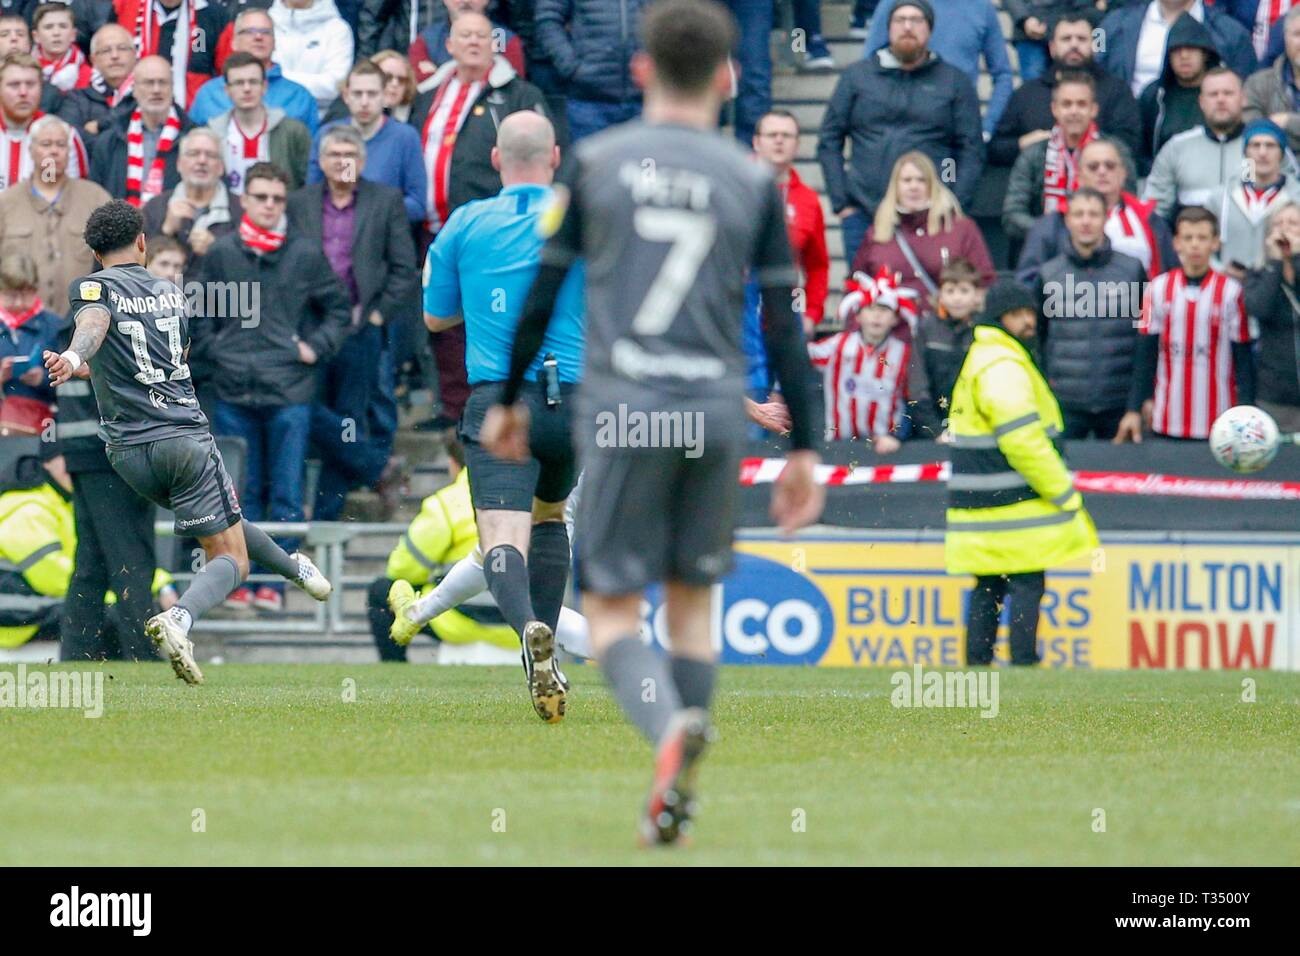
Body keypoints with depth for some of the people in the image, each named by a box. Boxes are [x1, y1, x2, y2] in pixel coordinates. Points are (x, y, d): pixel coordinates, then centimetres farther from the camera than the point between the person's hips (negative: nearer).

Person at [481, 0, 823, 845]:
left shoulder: (595, 162, 3)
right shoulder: (752, 181, 4)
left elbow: (543, 291, 5)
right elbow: (784, 324, 4)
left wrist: (509, 400, 16)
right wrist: (804, 448, 8)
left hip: (622, 408, -2)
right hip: (718, 410, 2)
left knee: (613, 610, 0)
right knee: (693, 599, 15)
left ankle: (670, 726, -30)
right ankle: (675, 798, 12)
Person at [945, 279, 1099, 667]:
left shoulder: (979, 359, 19)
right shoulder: (1002, 368, -16)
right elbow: (1024, 441, -21)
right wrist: (1065, 494, -14)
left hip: (982, 507, 10)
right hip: (1013, 506, -10)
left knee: (988, 588, 13)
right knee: (1027, 585, -7)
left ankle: (977, 663, 14)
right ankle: (1024, 662, -9)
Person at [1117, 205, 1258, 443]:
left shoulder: (1230, 292, -2)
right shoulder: (1159, 289, 4)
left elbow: (1244, 358, -1)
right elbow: (1145, 354, 7)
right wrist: (1134, 410, 1)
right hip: (1168, 422, 2)